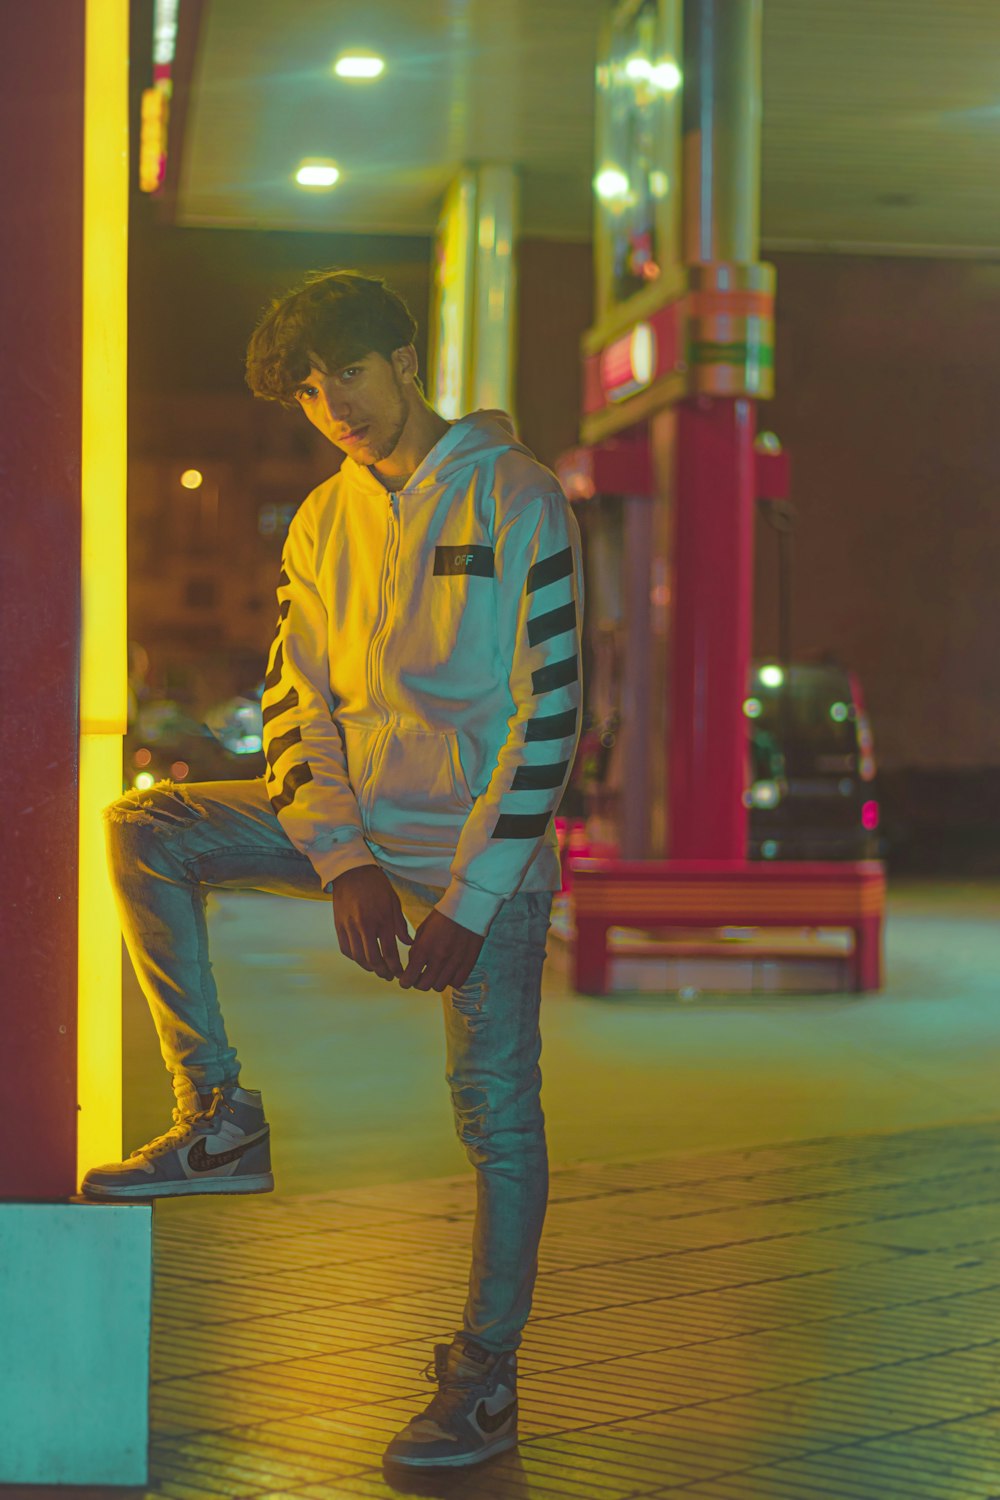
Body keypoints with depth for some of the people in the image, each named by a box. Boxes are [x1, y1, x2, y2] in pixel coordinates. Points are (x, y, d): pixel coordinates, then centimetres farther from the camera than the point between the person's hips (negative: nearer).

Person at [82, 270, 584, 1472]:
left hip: (484, 844, -5)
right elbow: (298, 701, 5)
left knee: (496, 1111, -6)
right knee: (144, 831, -10)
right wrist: (343, 860, -13)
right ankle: (219, 1121, -6)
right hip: (356, 820, 5)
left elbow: (549, 711, -13)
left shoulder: (514, 501, -9)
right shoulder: (322, 525, 8)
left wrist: (469, 901, -18)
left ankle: (486, 1381, 7)